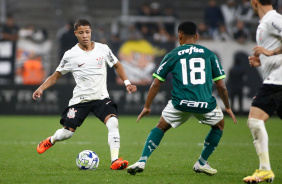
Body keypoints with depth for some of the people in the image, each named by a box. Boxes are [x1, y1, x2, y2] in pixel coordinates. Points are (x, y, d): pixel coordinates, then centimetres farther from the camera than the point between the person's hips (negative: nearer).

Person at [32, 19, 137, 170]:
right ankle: (50, 141, 34)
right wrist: (41, 88, -9)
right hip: (80, 99, -1)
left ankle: (115, 160, -25)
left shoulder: (103, 49, 2)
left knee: (113, 122, -24)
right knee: (67, 132, -2)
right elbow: (56, 76, 5)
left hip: (101, 97, 1)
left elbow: (117, 65, 18)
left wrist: (127, 83, 9)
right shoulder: (70, 55, -3)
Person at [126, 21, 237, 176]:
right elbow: (220, 85, 14)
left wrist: (147, 107, 23)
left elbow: (156, 83, 13)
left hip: (180, 103, 0)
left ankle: (142, 161, 9)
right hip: (205, 104, 0)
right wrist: (227, 107, 27)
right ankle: (201, 163, 29)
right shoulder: (208, 54, 14)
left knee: (161, 127, 23)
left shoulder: (172, 55, 13)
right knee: (219, 125, 30)